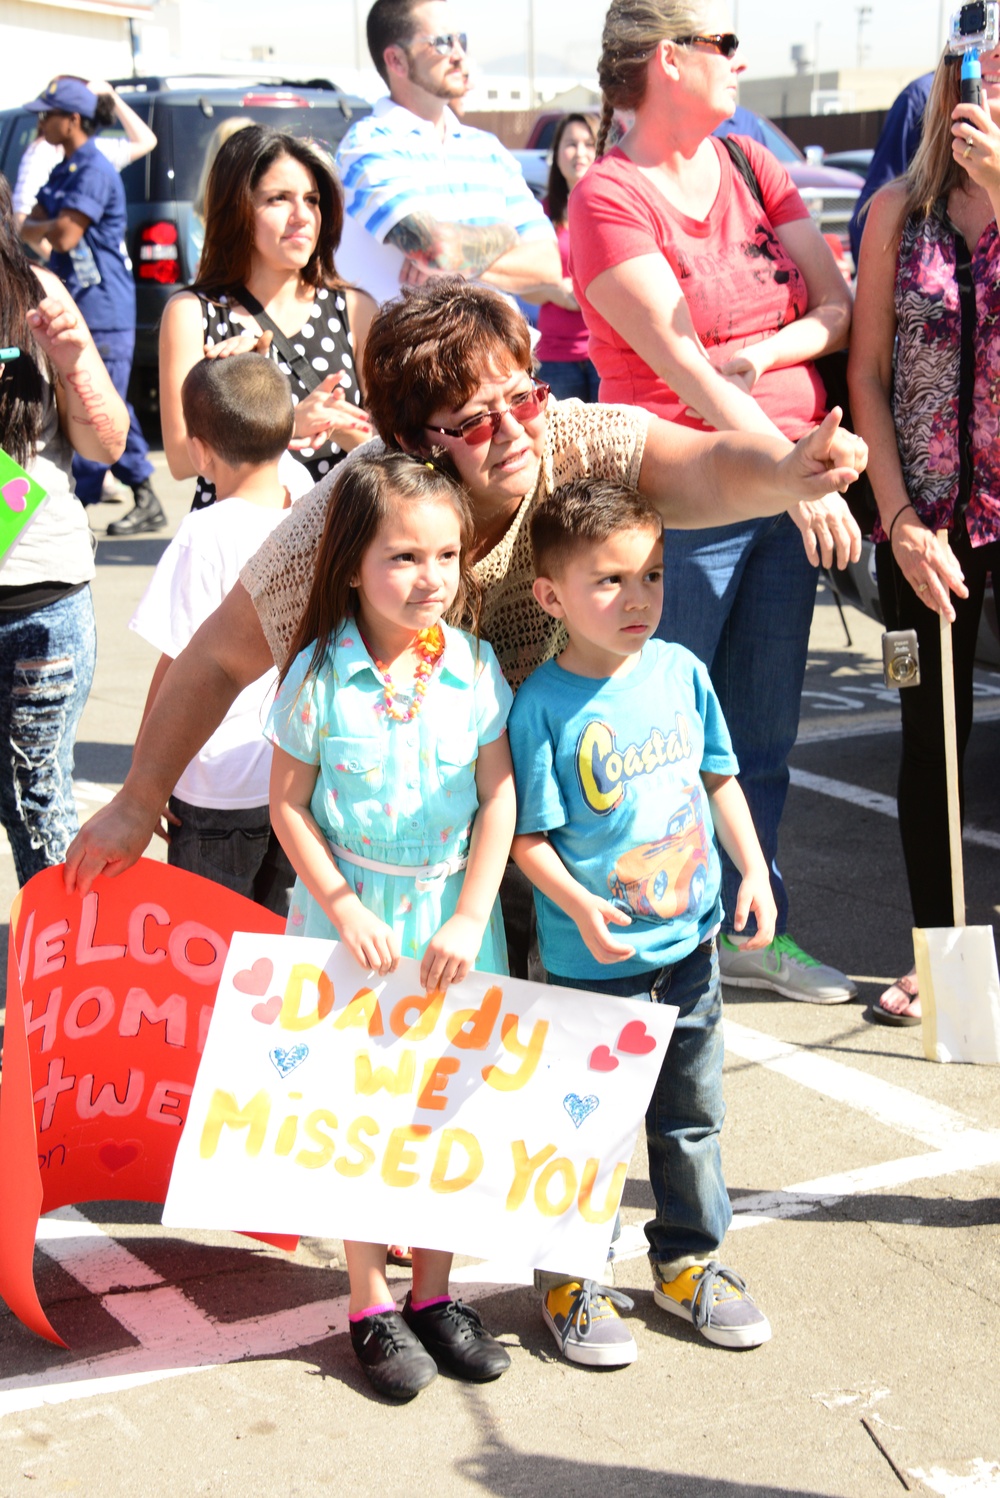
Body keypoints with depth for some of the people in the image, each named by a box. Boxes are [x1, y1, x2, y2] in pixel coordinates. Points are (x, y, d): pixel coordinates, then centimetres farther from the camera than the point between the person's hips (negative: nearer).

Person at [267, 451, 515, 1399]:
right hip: (350, 917, -2)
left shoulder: (473, 667, -5)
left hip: (451, 918, 2)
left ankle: (433, 1292, 25)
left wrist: (470, 918, -10)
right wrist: (343, 907, -13)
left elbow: (499, 797, -3)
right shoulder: (320, 675, -12)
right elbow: (288, 803, -6)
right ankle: (369, 1305, 18)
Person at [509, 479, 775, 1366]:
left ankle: (689, 1260, 36)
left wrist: (753, 869, 5)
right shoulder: (541, 704, -16)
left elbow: (718, 777, 11)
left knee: (692, 1113, 18)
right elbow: (528, 837, -14)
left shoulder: (680, 670, -1)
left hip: (690, 941, 5)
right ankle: (569, 1280, 26)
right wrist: (581, 909, -28)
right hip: (592, 959, -5)